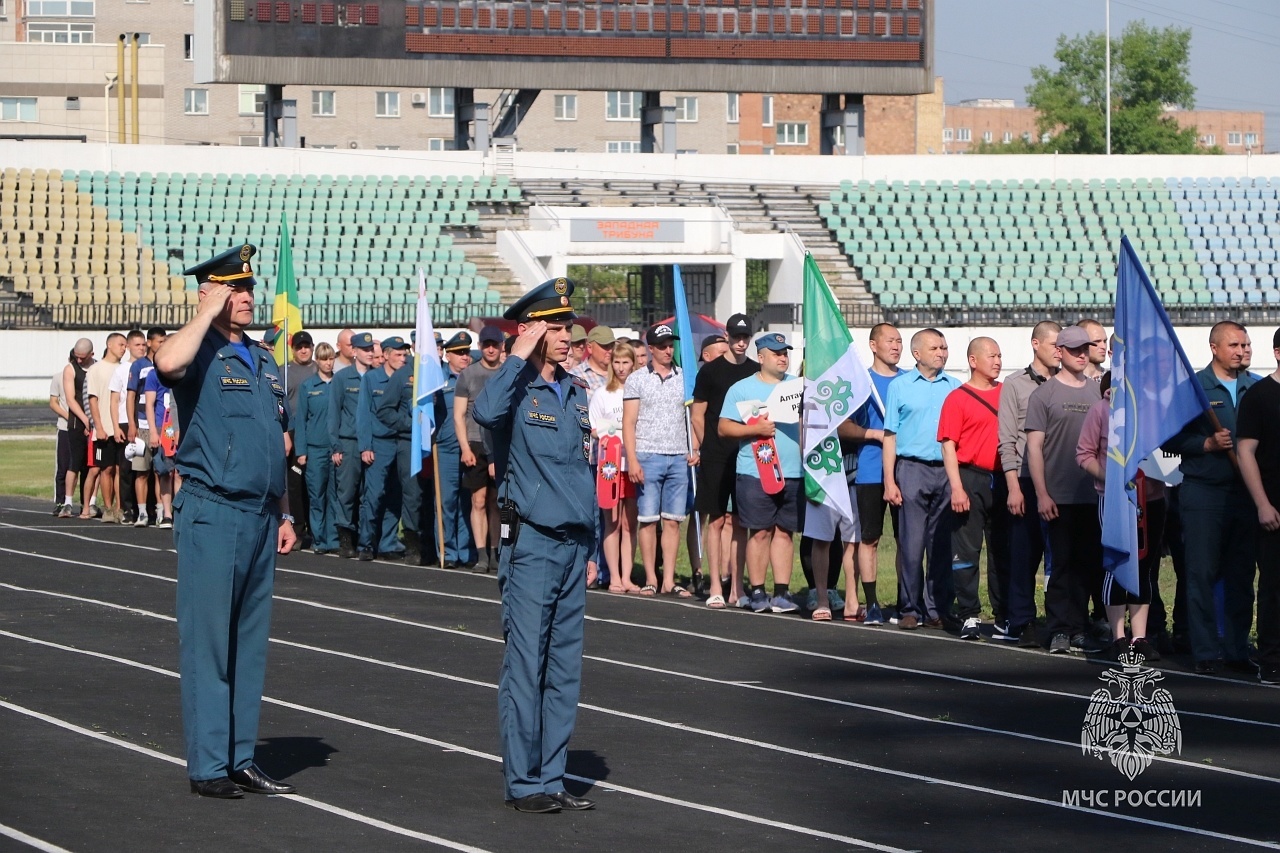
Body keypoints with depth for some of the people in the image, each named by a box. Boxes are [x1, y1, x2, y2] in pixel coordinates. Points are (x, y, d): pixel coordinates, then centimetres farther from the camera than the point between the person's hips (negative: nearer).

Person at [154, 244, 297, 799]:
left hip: (260, 517, 7)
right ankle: (208, 766, -1)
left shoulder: (265, 364, 17)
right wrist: (210, 312, -17)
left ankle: (242, 759, 15)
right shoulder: (202, 356, -6)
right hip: (211, 514, -7)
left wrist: (283, 513, 17)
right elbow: (168, 362, -32)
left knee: (250, 642, 9)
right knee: (208, 640, -4)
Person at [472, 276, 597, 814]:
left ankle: (551, 779, 13)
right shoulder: (516, 389, -7)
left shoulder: (576, 391, 14)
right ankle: (522, 784, 1)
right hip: (531, 543, -7)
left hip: (572, 547, 7)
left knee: (565, 669, 8)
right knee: (526, 665, -4)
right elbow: (485, 412, -33)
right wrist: (519, 357, -22)